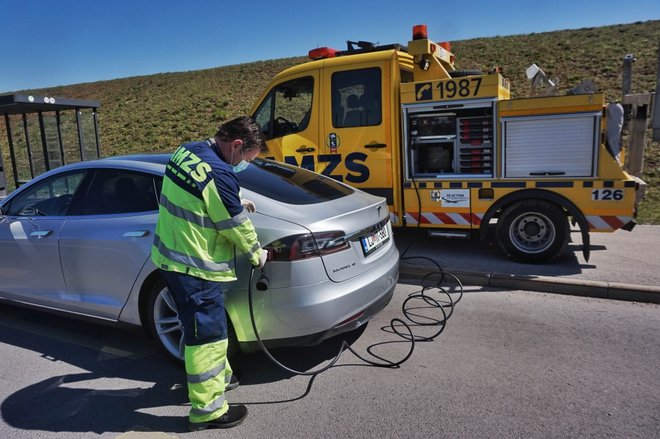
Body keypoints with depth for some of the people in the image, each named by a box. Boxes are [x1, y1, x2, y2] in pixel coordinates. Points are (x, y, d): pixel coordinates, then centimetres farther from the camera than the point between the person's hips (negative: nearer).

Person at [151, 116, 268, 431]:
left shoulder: (185, 151, 3)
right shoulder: (219, 175, -25)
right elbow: (237, 227, -14)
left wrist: (235, 203, 17)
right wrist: (257, 255, 3)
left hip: (171, 256, 10)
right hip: (194, 268, -10)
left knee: (204, 326, 24)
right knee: (207, 334, 4)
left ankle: (218, 375, 44)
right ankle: (208, 410, 19)